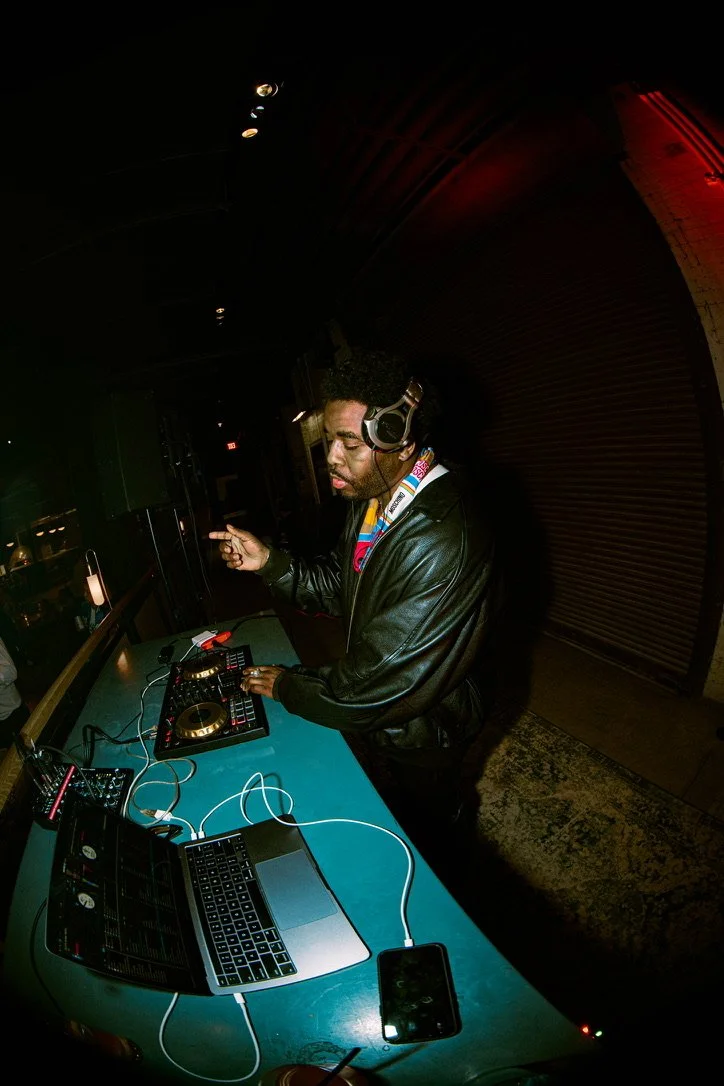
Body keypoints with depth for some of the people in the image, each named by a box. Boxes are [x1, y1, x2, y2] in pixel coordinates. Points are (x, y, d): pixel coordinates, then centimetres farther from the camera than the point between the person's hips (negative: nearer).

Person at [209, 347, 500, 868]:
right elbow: (339, 587, 4)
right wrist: (270, 562, -12)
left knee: (418, 833, 24)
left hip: (423, 730, -7)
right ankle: (456, 802, 64)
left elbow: (386, 683, -34)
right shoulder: (372, 497, -8)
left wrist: (289, 685, -18)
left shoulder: (445, 537, -38)